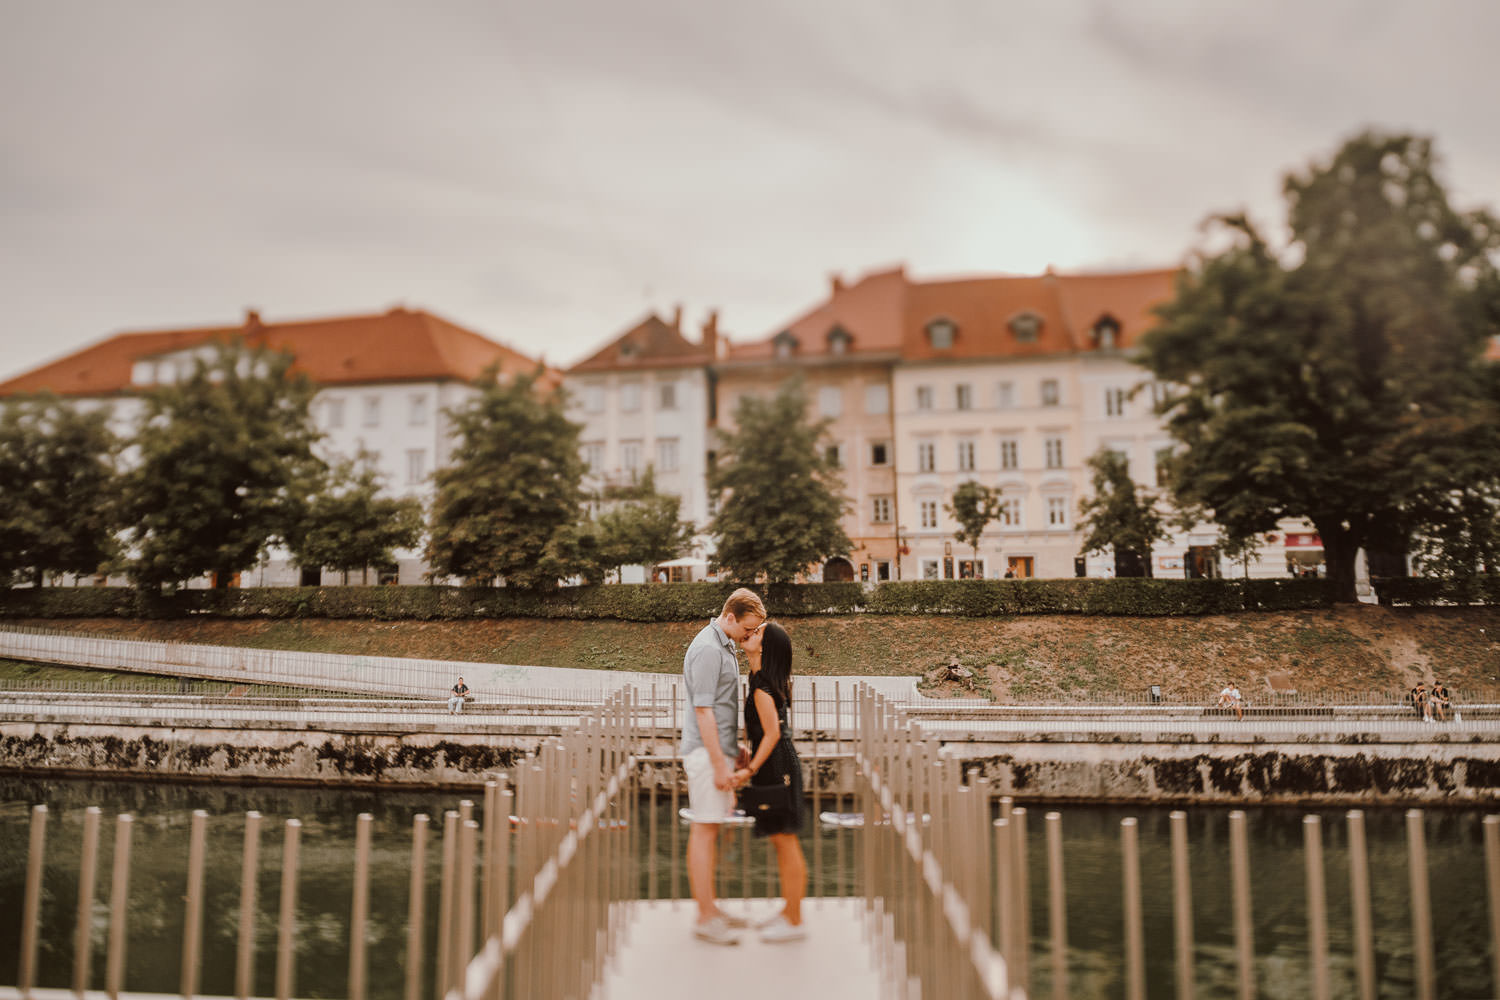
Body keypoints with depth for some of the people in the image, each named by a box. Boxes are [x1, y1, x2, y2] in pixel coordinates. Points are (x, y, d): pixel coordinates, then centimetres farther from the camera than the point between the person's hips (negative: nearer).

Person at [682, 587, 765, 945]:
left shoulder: (724, 645, 13)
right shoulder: (707, 649, -18)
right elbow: (703, 710, -21)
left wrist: (735, 746, 21)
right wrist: (720, 764, -21)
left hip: (719, 749, 10)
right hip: (707, 753, -10)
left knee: (711, 829, 14)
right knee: (704, 831, -4)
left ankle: (710, 907, 22)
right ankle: (705, 918, 1)